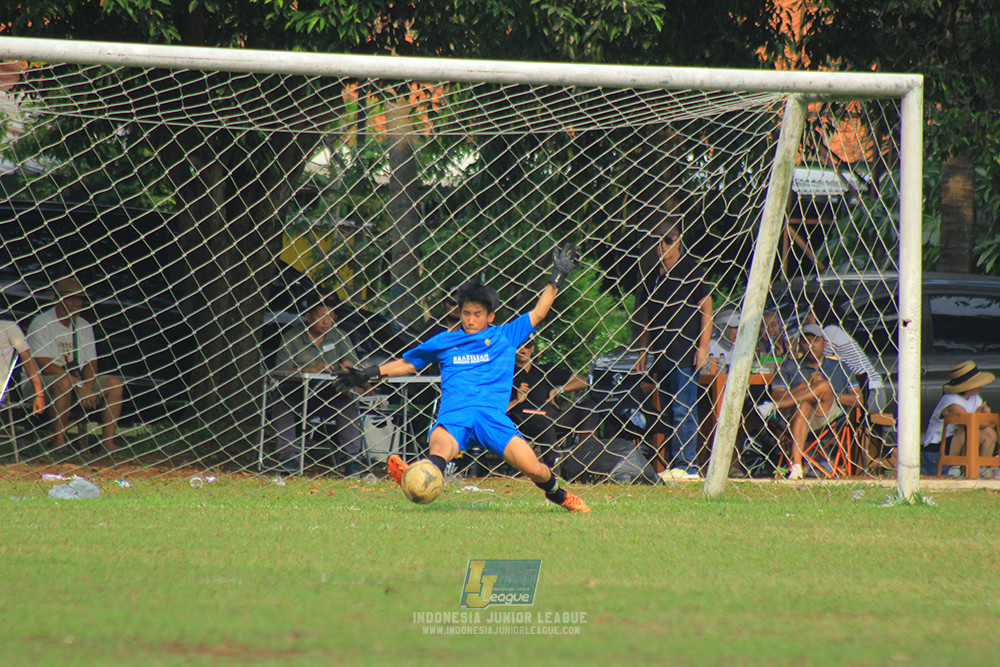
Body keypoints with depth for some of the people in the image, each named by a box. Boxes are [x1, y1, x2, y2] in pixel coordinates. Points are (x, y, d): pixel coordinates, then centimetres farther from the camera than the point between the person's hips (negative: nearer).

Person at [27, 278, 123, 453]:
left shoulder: (84, 327, 12)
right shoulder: (41, 324, -10)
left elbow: (91, 362, 6)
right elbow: (43, 364, -20)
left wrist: (87, 387, -17)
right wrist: (78, 384, -26)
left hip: (77, 381, 7)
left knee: (115, 383, -11)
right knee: (63, 382, -39)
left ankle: (108, 442, -20)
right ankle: (58, 442, -33)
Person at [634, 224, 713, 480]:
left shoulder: (691, 272, -3)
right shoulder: (653, 276, 16)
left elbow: (707, 310, -4)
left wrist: (703, 347, -12)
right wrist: (643, 351, 18)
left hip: (686, 353, -7)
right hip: (661, 353, 7)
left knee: (683, 410, -10)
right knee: (668, 413, 7)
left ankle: (689, 466, -9)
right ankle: (677, 463, 11)